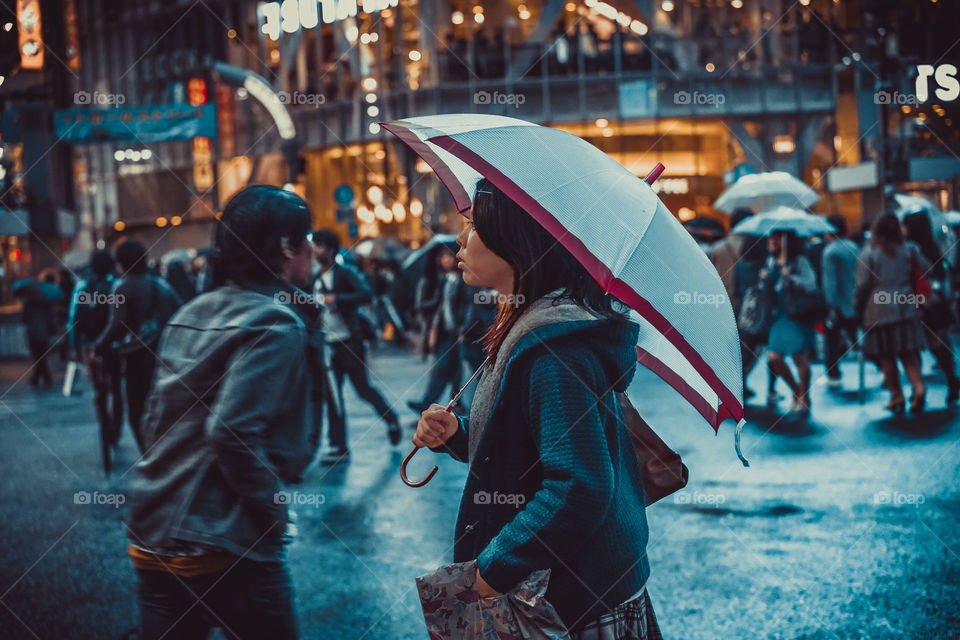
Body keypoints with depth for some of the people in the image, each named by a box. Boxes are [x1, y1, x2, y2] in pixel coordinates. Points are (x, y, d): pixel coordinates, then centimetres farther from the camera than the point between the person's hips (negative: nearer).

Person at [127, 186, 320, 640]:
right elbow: (234, 433, -23)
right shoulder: (275, 325, -13)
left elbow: (156, 419, 14)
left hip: (153, 536, 7)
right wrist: (275, 510, -12)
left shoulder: (192, 314, 11)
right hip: (221, 547, -7)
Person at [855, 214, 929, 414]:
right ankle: (918, 386, -12)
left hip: (878, 310, -3)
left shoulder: (867, 254, -6)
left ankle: (896, 396, 7)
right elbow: (927, 270, 5)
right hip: (906, 308, 3)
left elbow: (863, 285, -8)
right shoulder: (908, 250, 3)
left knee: (885, 355, 6)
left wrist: (859, 308, 3)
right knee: (908, 352, 8)